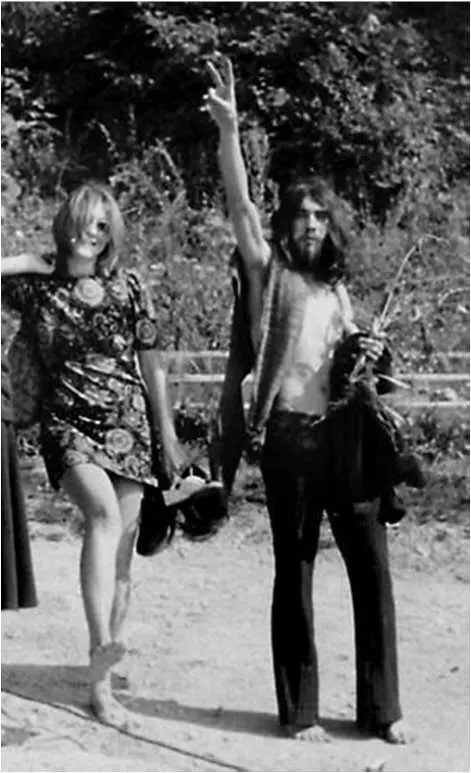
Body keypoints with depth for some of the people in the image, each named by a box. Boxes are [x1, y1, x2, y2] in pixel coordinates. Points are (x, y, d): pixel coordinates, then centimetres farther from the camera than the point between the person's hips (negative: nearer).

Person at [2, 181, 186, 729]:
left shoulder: (128, 288, 3)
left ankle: (102, 682, 11)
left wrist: (168, 434, 8)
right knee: (104, 511, -31)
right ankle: (102, 646, -41)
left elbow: (151, 366, 8)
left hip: (127, 425, 2)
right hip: (67, 424, -2)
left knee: (120, 550, 1)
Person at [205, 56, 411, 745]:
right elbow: (239, 203, -12)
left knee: (372, 565, 2)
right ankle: (300, 711, 13)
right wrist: (229, 128, -24)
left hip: (347, 434, 5)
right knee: (295, 572, 3)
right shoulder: (268, 270, 3)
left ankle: (381, 707, 12)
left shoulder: (337, 287, 19)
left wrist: (369, 354, 4)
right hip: (290, 435, -5)